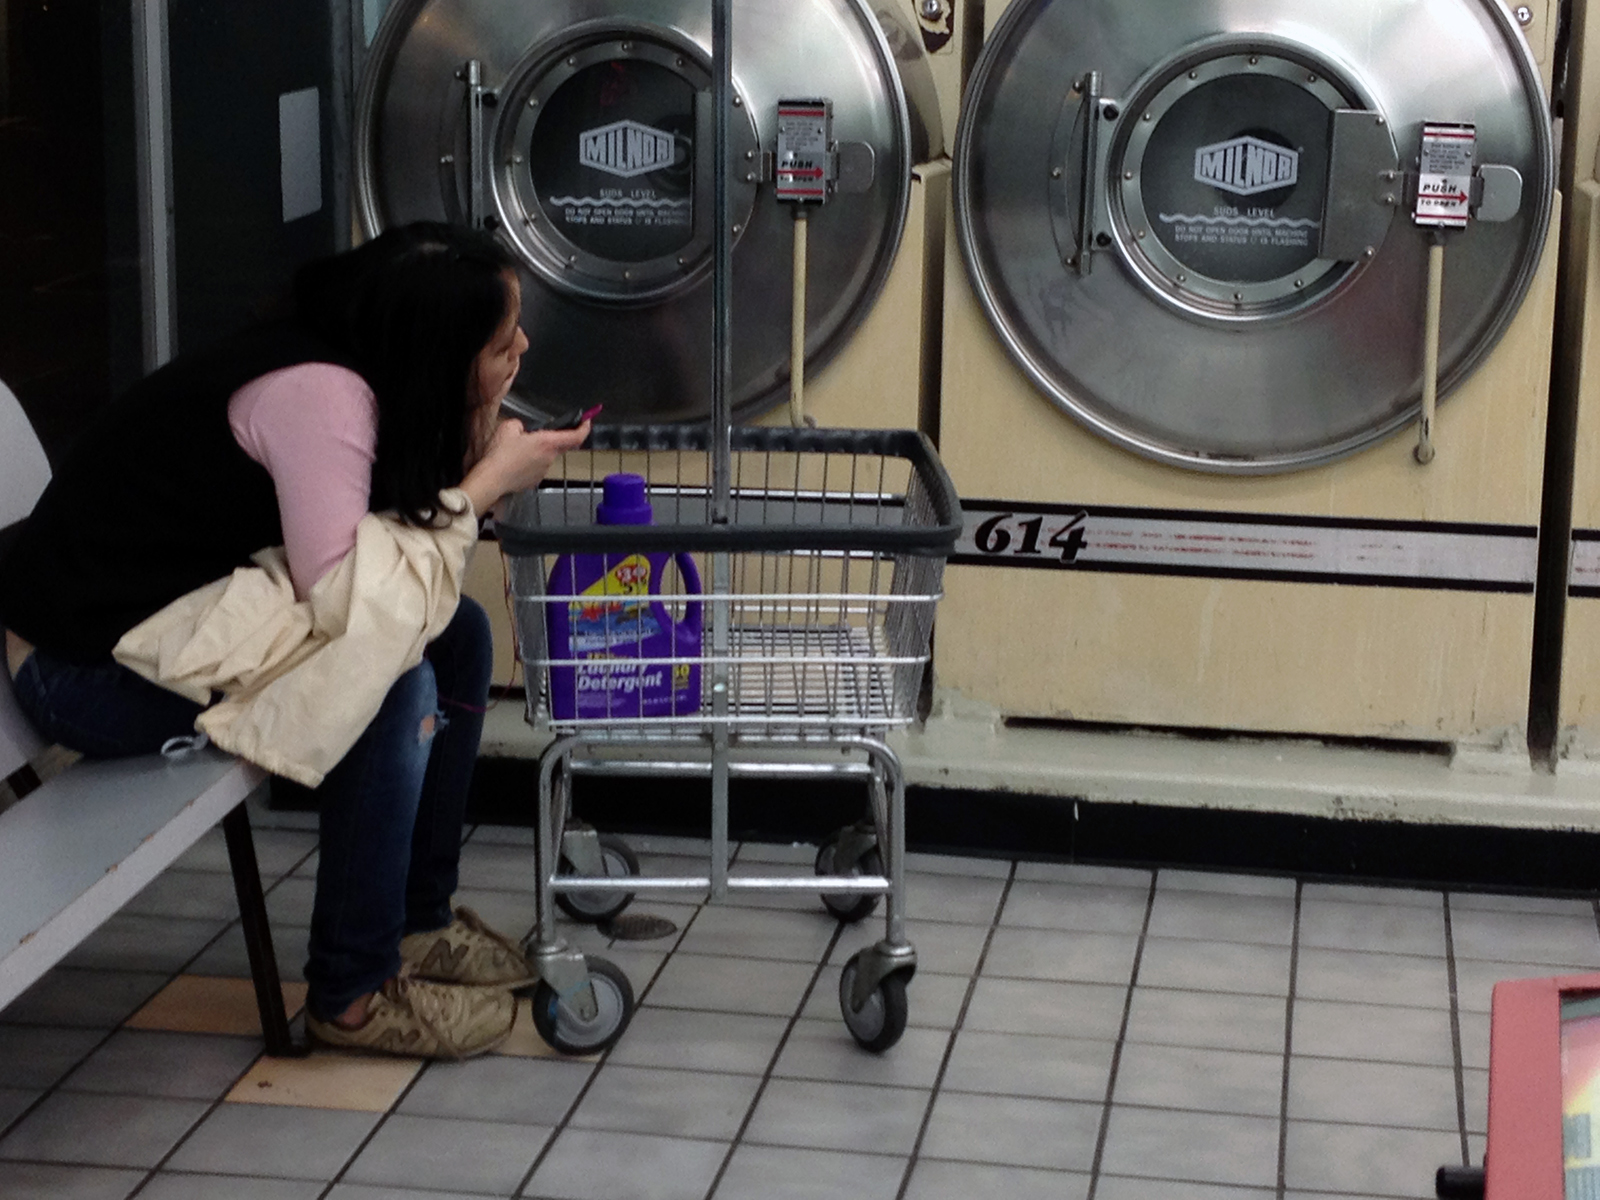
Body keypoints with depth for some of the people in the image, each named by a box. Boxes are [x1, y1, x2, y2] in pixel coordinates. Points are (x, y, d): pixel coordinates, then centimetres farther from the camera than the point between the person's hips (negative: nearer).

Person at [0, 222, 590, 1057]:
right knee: (393, 683, -25)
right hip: (87, 666, -10)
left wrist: (481, 443, -12)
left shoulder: (351, 372, 0)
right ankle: (354, 994, -11)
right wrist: (487, 482, -24)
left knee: (456, 632, 4)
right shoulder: (318, 395, -27)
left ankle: (418, 920, 16)